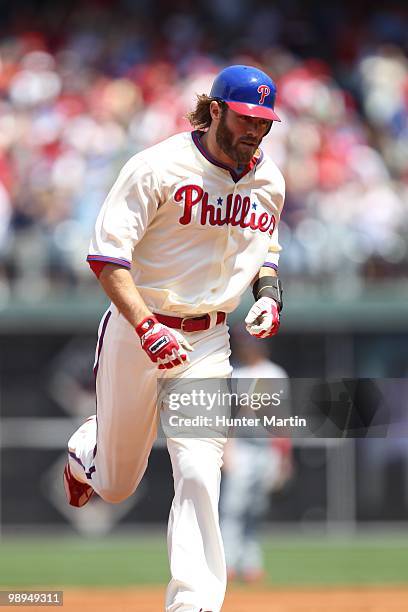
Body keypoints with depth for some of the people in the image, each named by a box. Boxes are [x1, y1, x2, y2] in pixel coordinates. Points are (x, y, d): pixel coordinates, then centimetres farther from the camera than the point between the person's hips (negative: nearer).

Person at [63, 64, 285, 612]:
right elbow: (107, 255, -20)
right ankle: (85, 449, 50)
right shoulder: (160, 167, -16)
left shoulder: (268, 181, 4)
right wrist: (148, 328, -32)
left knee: (199, 474, -15)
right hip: (135, 330, -3)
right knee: (115, 483, 13)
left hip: (208, 341, 3)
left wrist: (268, 292, 1)